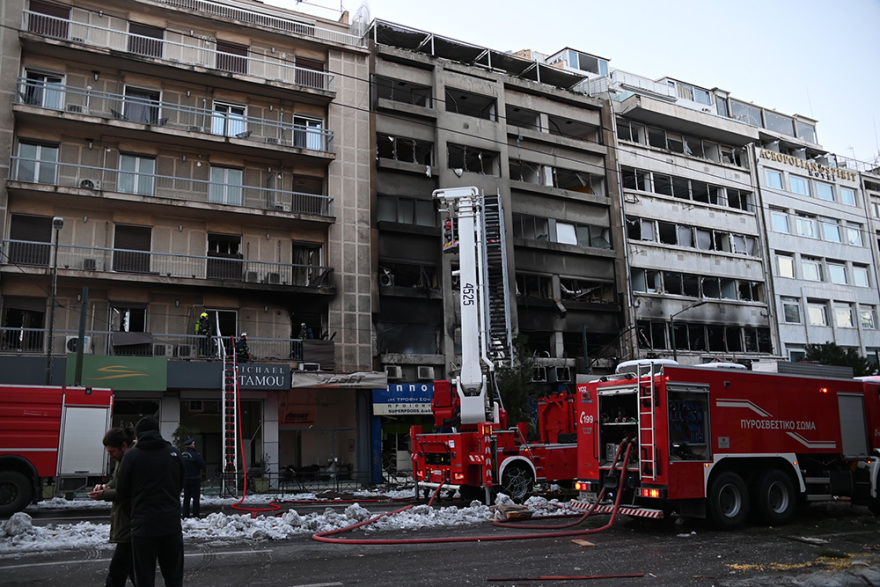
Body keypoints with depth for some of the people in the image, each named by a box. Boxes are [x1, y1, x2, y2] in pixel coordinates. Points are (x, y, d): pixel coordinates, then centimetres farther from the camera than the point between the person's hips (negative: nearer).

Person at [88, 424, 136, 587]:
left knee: (116, 574, -5)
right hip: (126, 525, 11)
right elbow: (117, 482, 25)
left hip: (131, 526, -11)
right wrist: (107, 486, 5)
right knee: (132, 569, 17)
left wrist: (105, 495, -16)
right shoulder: (122, 460, 14)